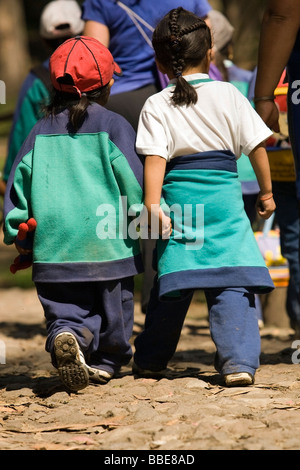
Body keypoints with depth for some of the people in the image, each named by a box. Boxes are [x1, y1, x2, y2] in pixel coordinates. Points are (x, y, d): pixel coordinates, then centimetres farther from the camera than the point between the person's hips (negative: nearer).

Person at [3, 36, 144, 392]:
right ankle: (106, 363, 23)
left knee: (64, 307, 4)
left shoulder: (41, 131, 9)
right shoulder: (112, 126, -2)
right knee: (112, 306, 15)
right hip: (108, 242, -2)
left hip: (53, 247, 2)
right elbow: (134, 181, -4)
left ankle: (65, 335, -26)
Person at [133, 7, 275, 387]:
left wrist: (153, 203, -13)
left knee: (171, 284, 10)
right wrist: (265, 192, 16)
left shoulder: (157, 106, 1)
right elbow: (256, 145, 6)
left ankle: (150, 359, 22)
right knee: (232, 283, -3)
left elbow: (155, 158, -10)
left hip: (178, 198, 0)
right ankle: (239, 360, -15)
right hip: (224, 197, 0)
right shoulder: (229, 95, 4)